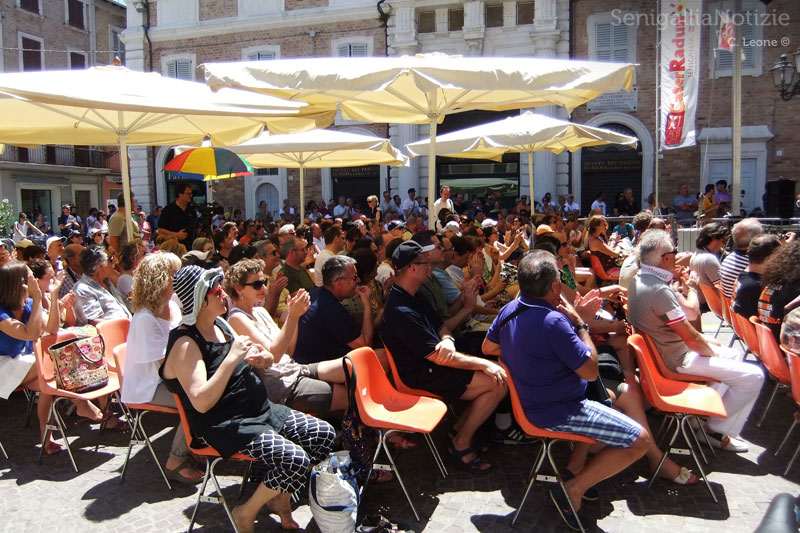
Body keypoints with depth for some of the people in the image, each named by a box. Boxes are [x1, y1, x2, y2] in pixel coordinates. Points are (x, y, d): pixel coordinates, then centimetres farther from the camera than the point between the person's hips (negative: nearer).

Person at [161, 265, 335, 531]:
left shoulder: (219, 324, 9)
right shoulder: (185, 343, -17)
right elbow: (201, 402, -27)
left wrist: (261, 358, -3)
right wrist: (232, 357, -29)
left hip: (261, 410, 9)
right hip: (226, 427, -9)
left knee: (324, 434, -1)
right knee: (294, 460, -26)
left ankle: (280, 497, 16)